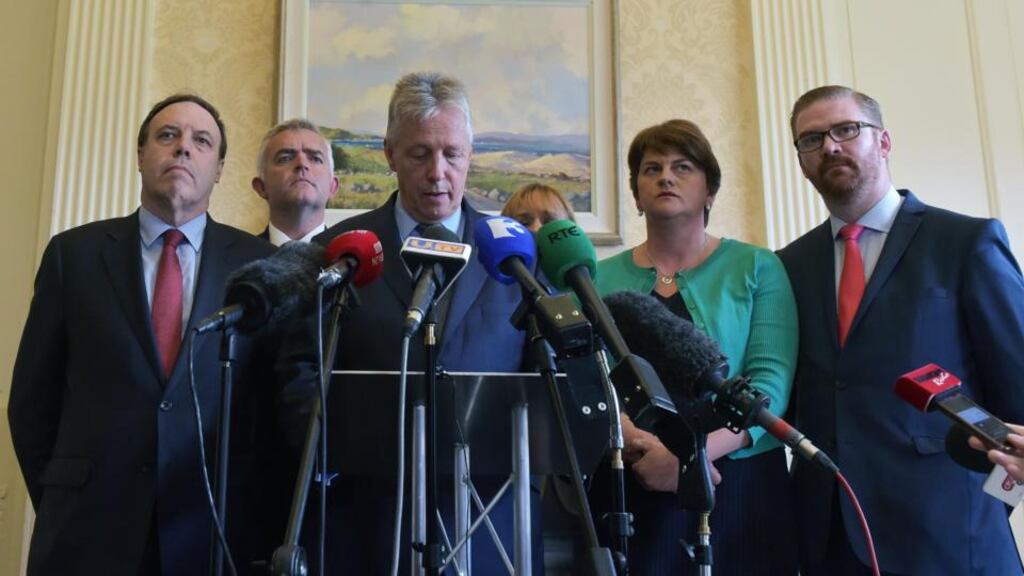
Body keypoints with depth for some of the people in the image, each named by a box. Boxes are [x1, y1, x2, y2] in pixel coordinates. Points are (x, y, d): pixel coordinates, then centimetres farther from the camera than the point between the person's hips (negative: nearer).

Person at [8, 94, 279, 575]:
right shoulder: (74, 252, 4)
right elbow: (32, 397, 7)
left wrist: (252, 508, 0)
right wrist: (61, 503, 4)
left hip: (215, 528, 0)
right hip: (88, 527, 0)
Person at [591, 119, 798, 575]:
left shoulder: (756, 268, 2)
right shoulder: (600, 278, 6)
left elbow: (771, 381, -8)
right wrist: (641, 448, -20)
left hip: (738, 487, -1)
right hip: (630, 493, 1)